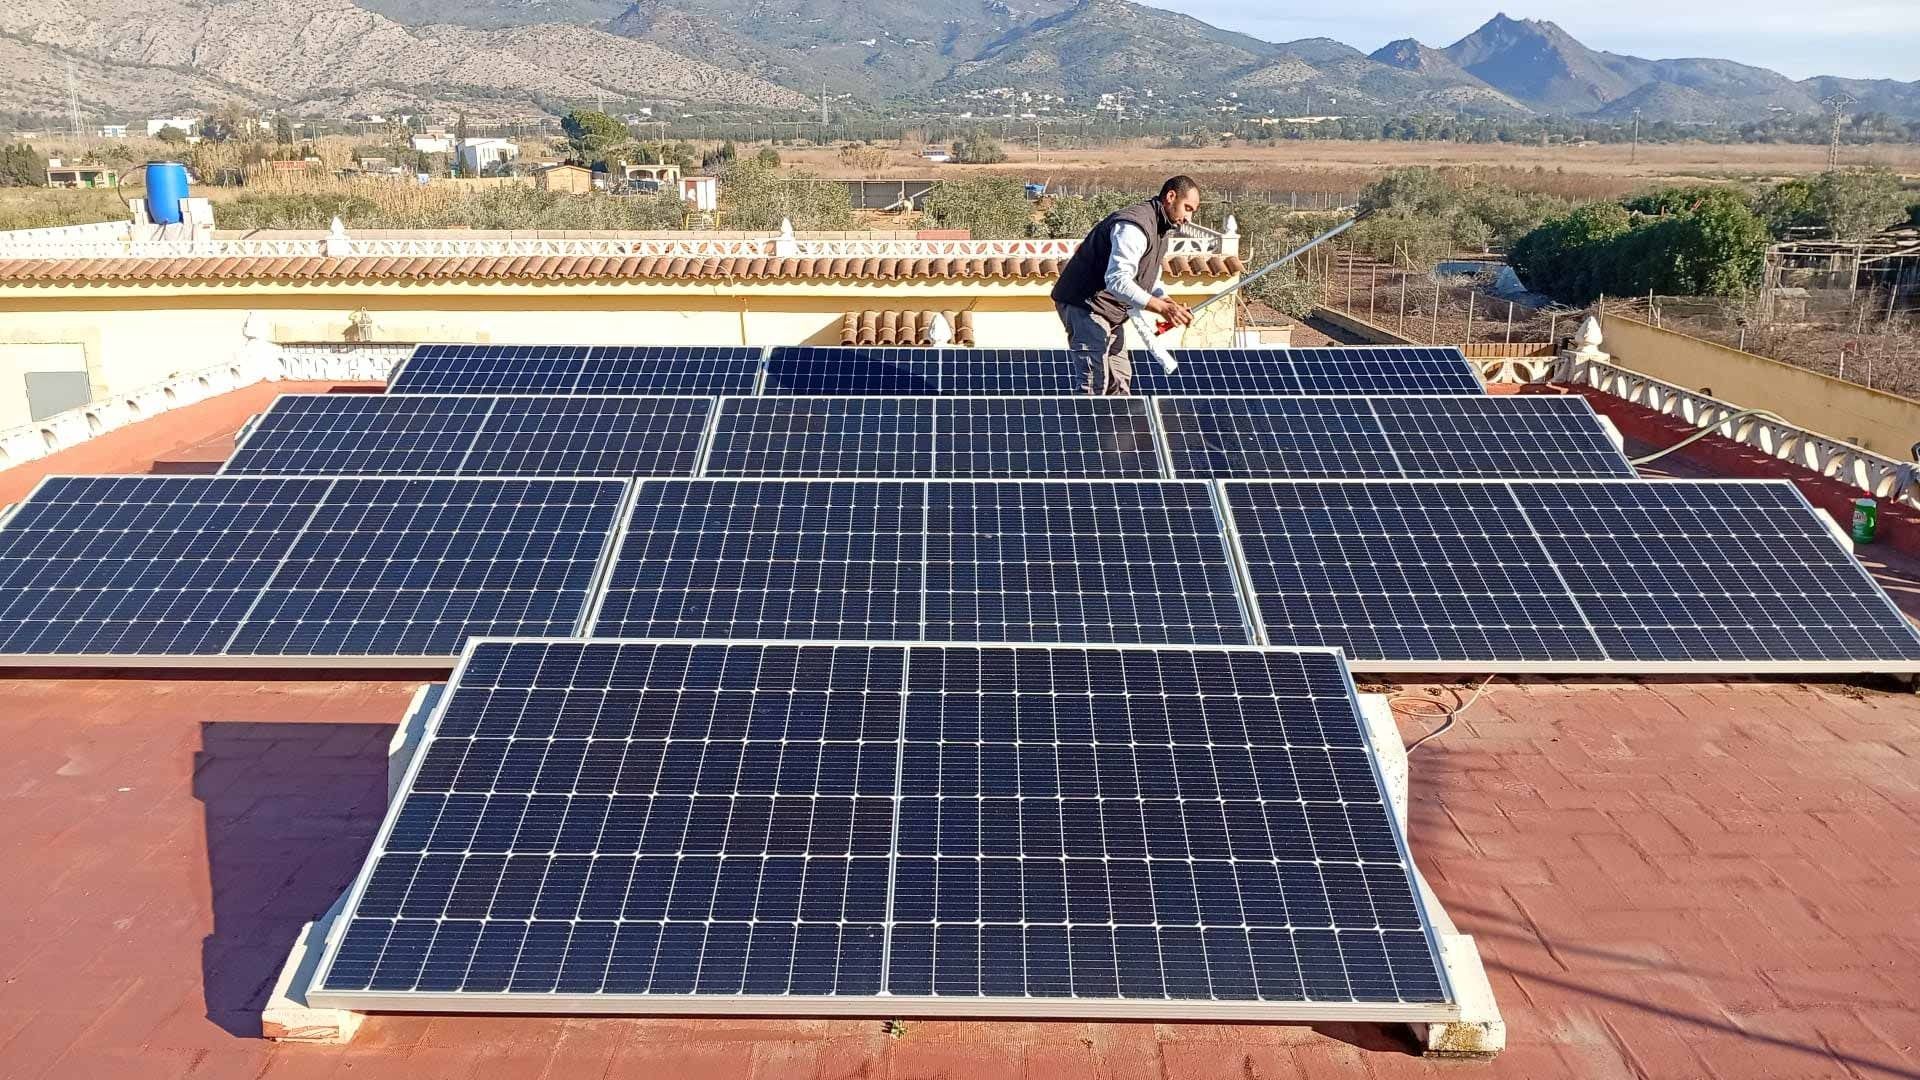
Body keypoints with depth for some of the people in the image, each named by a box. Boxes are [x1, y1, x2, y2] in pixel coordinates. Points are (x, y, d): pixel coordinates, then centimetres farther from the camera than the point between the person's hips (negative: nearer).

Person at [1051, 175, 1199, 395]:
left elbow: (1148, 280, 18)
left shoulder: (1161, 228, 14)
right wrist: (1162, 307, -34)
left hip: (1110, 311, 11)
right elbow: (1117, 281, -32)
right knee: (1095, 385, -15)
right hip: (1085, 306, -11)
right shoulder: (1135, 225, -22)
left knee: (1120, 381, 14)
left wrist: (1170, 304, -2)